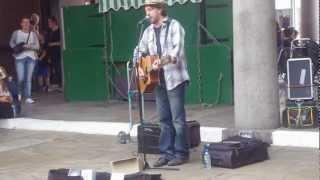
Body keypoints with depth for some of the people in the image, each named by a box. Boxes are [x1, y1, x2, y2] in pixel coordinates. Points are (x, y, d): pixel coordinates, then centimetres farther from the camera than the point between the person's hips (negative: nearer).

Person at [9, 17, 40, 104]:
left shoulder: (33, 34, 9)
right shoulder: (16, 33, 7)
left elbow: (37, 46, 4)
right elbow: (11, 43, 11)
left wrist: (29, 46, -13)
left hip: (31, 57, 2)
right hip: (20, 58, -1)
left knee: (28, 78, -1)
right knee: (21, 78, -8)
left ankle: (28, 97, 1)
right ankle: (19, 95, 14)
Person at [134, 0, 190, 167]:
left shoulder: (174, 26, -6)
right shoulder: (148, 31, 14)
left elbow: (178, 48, -19)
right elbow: (140, 50, 21)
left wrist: (166, 60, -36)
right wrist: (139, 67, 3)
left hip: (174, 78, -6)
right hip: (157, 80, 7)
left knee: (178, 118, -4)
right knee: (164, 119, 9)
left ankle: (181, 153, 4)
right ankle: (166, 152, 14)